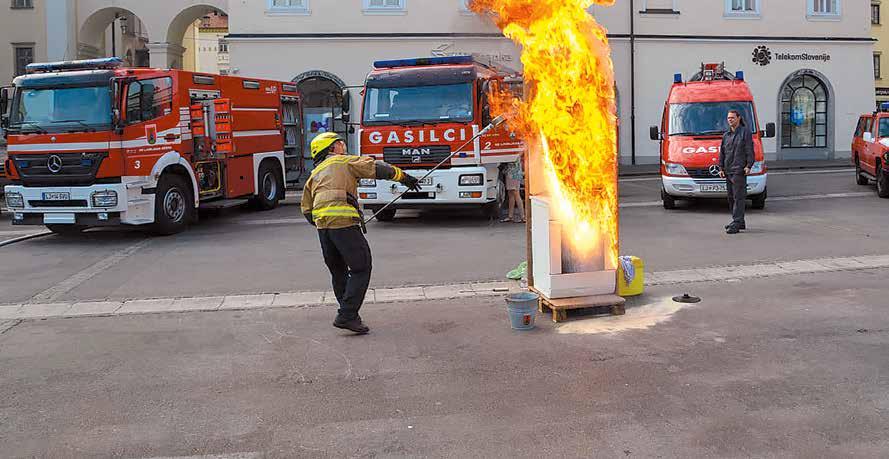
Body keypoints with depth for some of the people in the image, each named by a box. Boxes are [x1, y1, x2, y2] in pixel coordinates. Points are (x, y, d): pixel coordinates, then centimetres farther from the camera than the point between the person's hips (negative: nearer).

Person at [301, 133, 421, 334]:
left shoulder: (314, 174, 27)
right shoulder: (345, 161, 11)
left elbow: (306, 209, 24)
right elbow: (375, 168, 1)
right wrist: (403, 177, 7)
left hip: (321, 224, 7)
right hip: (343, 221, -7)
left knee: (338, 272, 17)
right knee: (361, 268, -3)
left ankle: (349, 314, 24)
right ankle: (347, 316, -12)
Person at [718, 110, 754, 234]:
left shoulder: (745, 132, -1)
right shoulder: (726, 135, 19)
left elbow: (750, 151, -6)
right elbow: (722, 153, 20)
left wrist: (748, 166, -14)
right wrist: (721, 168, 11)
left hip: (739, 170, -7)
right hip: (728, 171, 8)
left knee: (738, 197, -10)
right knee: (731, 197, 10)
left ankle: (736, 223, -14)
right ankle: (740, 222, 19)